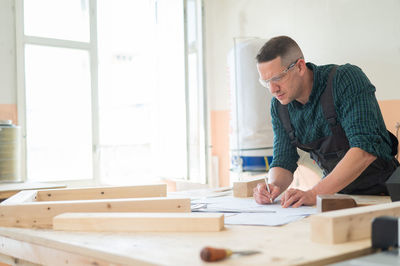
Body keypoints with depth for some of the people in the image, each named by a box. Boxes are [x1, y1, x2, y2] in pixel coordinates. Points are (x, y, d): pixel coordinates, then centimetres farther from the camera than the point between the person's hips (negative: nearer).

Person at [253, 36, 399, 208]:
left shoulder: (347, 79, -20)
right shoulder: (279, 106, -1)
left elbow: (366, 148, -30)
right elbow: (283, 161, 4)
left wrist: (314, 194, -37)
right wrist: (275, 186, -20)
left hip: (379, 189, -5)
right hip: (336, 190, 5)